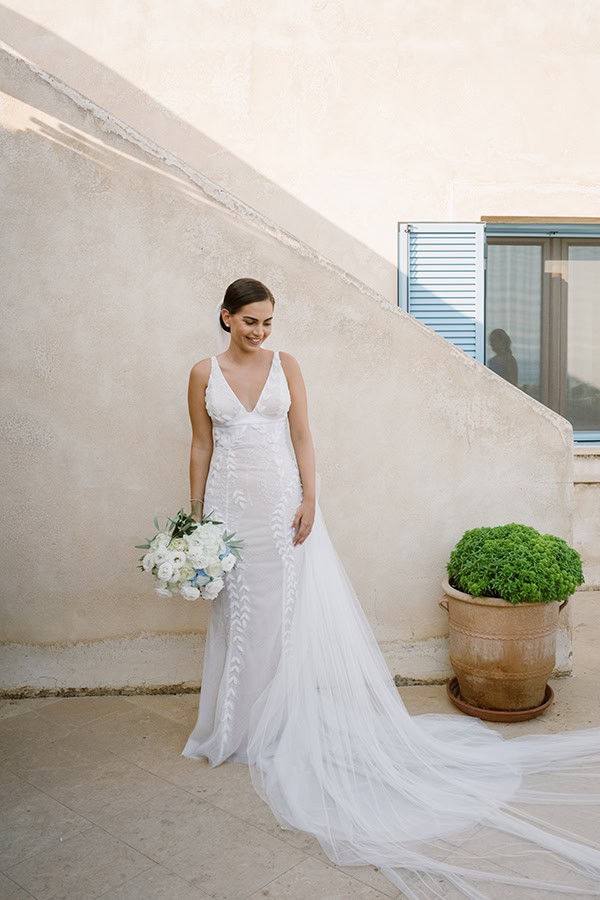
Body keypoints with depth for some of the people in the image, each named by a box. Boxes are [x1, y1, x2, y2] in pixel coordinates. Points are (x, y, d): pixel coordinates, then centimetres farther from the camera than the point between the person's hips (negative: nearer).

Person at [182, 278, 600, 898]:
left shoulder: (284, 365, 3)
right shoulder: (204, 374, 4)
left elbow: (301, 435, 0)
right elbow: (201, 446, 6)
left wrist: (308, 499, -9)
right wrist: (195, 516, 3)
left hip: (281, 502, -1)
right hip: (229, 504, 1)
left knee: (289, 609, 4)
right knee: (235, 614, 10)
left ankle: (280, 724, 22)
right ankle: (237, 727, 29)